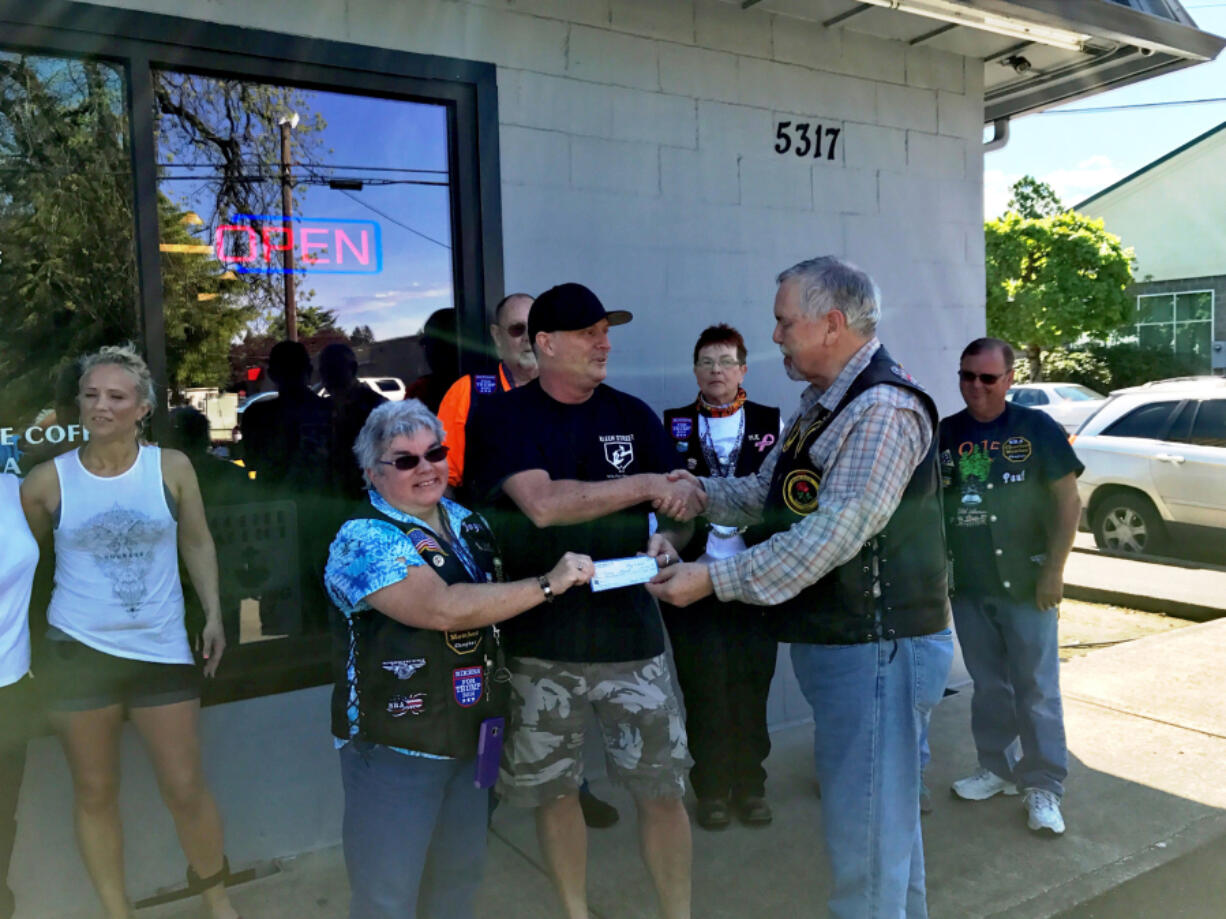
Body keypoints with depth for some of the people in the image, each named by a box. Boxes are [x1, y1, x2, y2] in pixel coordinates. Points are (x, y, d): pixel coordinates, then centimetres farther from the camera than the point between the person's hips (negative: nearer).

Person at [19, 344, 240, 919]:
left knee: (185, 787, 6)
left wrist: (214, 614, 1)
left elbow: (197, 543, 7)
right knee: (94, 792, 11)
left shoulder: (171, 467, -3)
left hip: (162, 648, 0)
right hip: (77, 651, 0)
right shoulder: (47, 480, -5)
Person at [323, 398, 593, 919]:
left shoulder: (466, 523, 5)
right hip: (393, 745, -7)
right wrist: (548, 584, -26)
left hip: (469, 735, 7)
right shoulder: (364, 539, -18)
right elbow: (443, 608, -31)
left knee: (460, 875, 21)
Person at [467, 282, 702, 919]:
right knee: (552, 790, 13)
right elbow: (542, 503, -21)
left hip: (628, 631, 2)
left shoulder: (632, 415, 5)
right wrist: (645, 485, -20)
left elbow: (679, 507, 11)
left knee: (661, 789, 4)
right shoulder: (502, 417, -5)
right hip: (538, 640, -1)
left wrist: (666, 539, -12)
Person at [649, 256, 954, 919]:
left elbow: (835, 533, -26)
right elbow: (769, 491, 15)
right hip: (833, 641, 10)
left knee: (864, 830, -1)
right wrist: (701, 491, -3)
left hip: (876, 646, -10)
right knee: (885, 810, 24)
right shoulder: (821, 404, 13)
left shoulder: (882, 407, -19)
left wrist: (716, 579, -24)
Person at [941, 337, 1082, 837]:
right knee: (988, 685, 15)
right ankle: (998, 767, 29)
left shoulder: (1037, 429, -5)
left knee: (1036, 688, 3)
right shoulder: (943, 434, 4)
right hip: (967, 585, 4)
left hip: (1025, 583, -3)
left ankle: (1044, 786, 13)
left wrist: (1054, 570, -11)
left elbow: (1067, 502, -5)